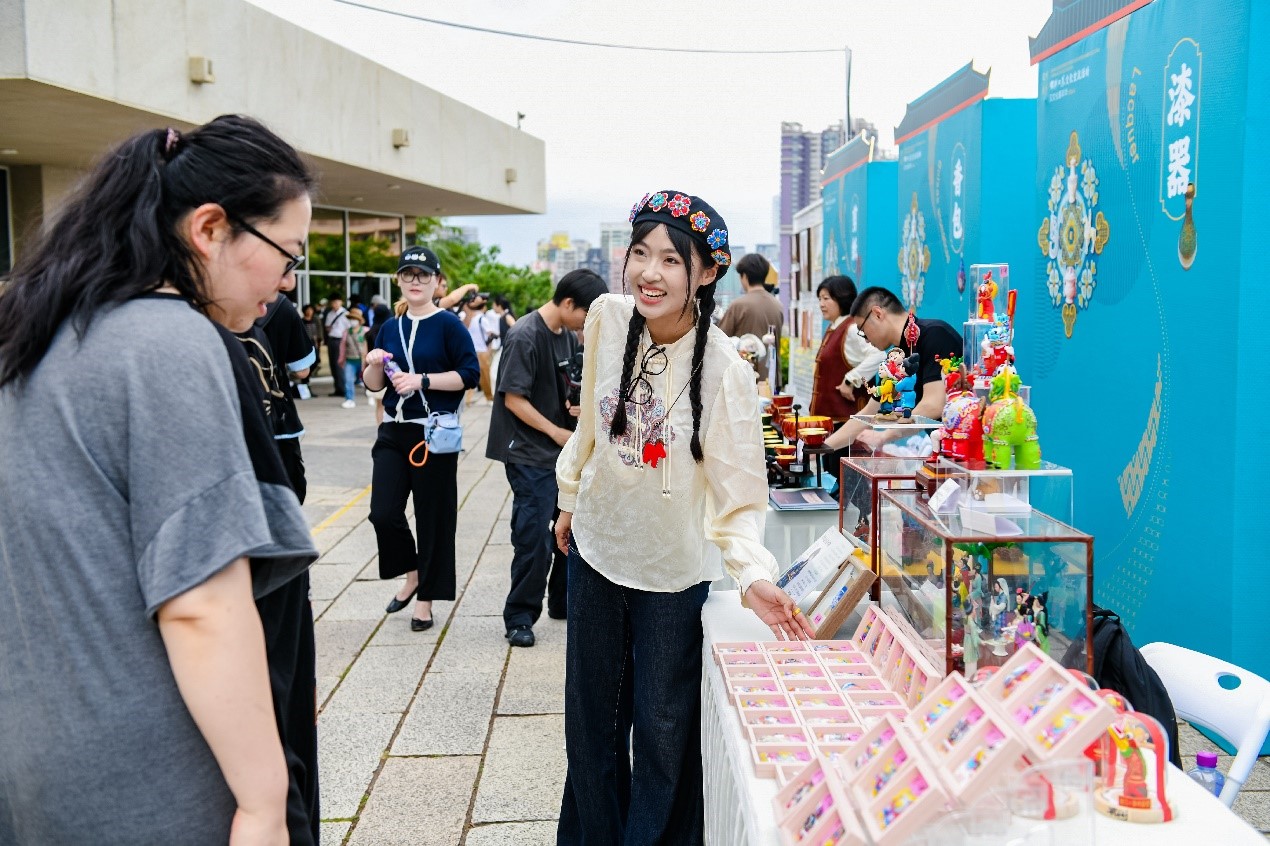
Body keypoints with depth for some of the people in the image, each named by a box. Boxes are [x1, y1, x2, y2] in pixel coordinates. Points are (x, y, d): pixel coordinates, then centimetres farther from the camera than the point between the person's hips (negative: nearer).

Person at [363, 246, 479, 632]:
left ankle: (425, 599, 17)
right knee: (383, 513, -3)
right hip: (393, 431, 5)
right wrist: (374, 364, -6)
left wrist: (422, 380, -19)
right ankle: (411, 573, 24)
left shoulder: (448, 324, -4)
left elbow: (470, 374, -12)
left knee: (433, 518, 3)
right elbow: (373, 384, 15)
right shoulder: (390, 328, 12)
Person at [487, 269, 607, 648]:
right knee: (534, 537, -6)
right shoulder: (525, 336, -16)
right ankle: (520, 617, 8)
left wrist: (580, 404, -4)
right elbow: (513, 399, -18)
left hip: (564, 450, 8)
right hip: (530, 454, -8)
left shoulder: (569, 337, 9)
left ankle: (564, 601, 31)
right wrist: (555, 431, -14)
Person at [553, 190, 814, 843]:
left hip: (673, 570, -4)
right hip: (596, 549, 4)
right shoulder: (607, 319, -10)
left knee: (662, 731, 9)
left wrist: (754, 575, -35)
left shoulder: (724, 371, -23)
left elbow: (738, 493, -19)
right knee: (590, 717, 19)